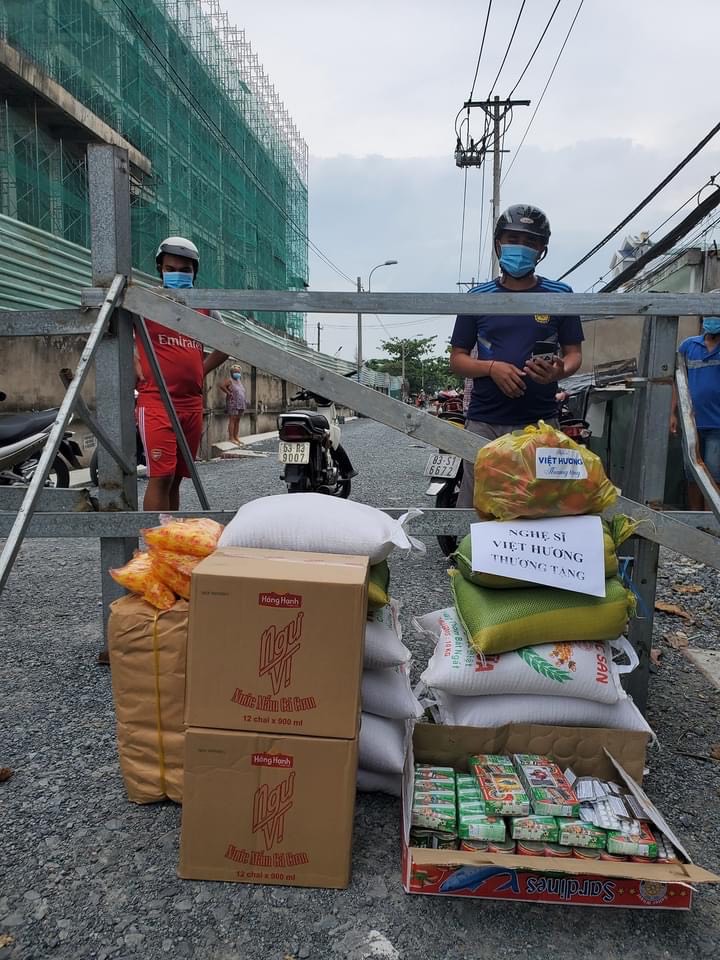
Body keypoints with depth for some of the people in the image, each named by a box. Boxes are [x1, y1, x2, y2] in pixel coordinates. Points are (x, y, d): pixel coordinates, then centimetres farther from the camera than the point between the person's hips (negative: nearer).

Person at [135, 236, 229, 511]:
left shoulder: (203, 308, 15)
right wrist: (134, 364, -5)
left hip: (193, 403, 5)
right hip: (156, 401, -5)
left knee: (176, 477, 11)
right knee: (161, 476, -13)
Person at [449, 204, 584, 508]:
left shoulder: (560, 295, 10)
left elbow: (574, 353, 11)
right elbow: (457, 358, 9)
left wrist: (558, 371, -12)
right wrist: (492, 367, -11)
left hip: (540, 422, 0)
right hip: (484, 422, 0)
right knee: (474, 508, 0)